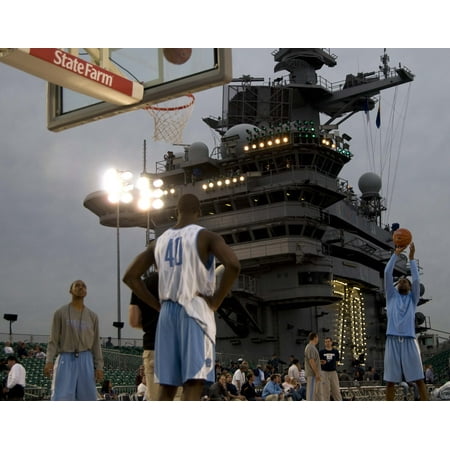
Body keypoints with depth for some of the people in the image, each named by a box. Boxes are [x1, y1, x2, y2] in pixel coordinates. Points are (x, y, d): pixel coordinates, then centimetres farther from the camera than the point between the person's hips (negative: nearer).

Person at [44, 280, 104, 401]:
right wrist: (49, 361, -10)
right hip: (65, 359, -3)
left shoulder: (92, 316, 13)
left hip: (86, 360, 3)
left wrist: (99, 366, 5)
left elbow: (96, 343, 12)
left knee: (88, 398, 1)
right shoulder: (60, 313, 6)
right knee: (61, 398, -11)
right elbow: (53, 340, 2)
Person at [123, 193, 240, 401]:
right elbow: (233, 265, -18)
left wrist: (158, 304, 15)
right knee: (193, 384, -10)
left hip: (167, 314, 5)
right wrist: (216, 300, -8)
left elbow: (130, 276, 16)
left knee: (166, 386, 10)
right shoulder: (206, 236, -2)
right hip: (196, 312, -5)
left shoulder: (159, 241, 13)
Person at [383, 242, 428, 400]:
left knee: (419, 379, -4)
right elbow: (387, 273, 10)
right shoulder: (391, 296, 20)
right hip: (393, 340, 0)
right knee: (390, 380, -1)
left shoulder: (412, 298, 19)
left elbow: (416, 279, 4)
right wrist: (396, 254, 8)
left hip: (409, 341, 0)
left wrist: (411, 258, 3)